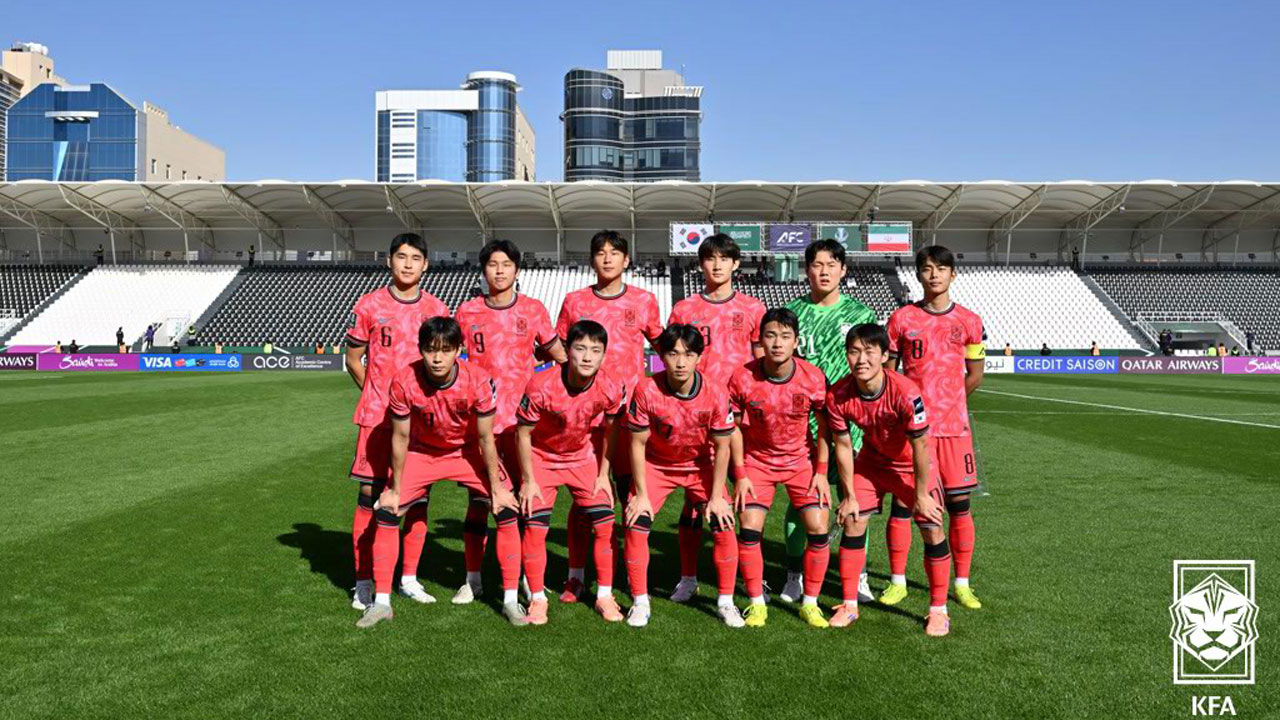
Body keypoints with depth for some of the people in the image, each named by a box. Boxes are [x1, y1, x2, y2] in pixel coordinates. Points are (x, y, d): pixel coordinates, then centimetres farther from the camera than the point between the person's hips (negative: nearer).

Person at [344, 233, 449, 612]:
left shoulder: (437, 309, 4)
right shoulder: (370, 304, 0)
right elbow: (353, 357, 8)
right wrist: (377, 395, 4)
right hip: (377, 416, -2)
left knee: (418, 495, 6)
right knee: (370, 494, -1)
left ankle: (409, 578, 18)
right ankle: (364, 582, 9)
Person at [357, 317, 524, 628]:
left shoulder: (478, 381, -29)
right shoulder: (404, 382, -27)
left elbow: (485, 439, -18)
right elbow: (400, 438, -14)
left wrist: (497, 488, -11)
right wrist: (395, 489, -7)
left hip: (467, 452, -1)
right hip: (421, 452, 1)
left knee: (507, 509, -13)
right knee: (386, 512, -11)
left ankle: (511, 600, 1)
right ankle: (381, 603, 5)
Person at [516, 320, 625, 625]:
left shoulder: (609, 390, -22)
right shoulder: (541, 386, -30)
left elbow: (610, 430, -1)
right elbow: (523, 433, -17)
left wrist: (604, 474, 0)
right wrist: (528, 481, -12)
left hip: (583, 457, 3)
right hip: (541, 457, -2)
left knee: (604, 525, -2)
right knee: (535, 526, -10)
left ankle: (604, 596, 15)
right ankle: (537, 599, 8)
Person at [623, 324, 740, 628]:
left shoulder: (716, 395, -24)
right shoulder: (647, 392, -26)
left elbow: (722, 447, -12)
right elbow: (638, 444, -16)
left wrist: (717, 496, -10)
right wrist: (641, 494, -14)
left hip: (700, 466, 1)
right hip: (655, 465, 0)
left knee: (724, 526, -9)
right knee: (636, 526, -13)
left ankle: (726, 602, 10)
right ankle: (640, 602, 6)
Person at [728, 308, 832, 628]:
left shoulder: (814, 378, -18)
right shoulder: (742, 378, -19)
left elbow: (824, 425, -4)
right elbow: (735, 427, -7)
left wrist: (821, 472, -6)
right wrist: (740, 474, -9)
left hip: (802, 460, 1)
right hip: (756, 460, 0)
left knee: (818, 529, -7)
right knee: (749, 528, -11)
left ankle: (810, 603, 11)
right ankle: (757, 603, 7)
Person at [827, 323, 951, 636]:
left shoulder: (906, 392, -35)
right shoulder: (838, 395, -24)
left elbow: (920, 446, -24)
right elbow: (843, 446, -11)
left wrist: (920, 495, -16)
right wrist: (850, 495, -6)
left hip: (913, 465, -3)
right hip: (872, 460, 3)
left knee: (932, 529, -7)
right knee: (852, 520, -2)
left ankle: (938, 610, 11)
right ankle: (849, 605, 12)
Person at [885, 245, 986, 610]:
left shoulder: (969, 321, 5)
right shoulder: (902, 318, 2)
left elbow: (974, 376, 11)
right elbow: (888, 371, 6)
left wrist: (944, 403, 12)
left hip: (954, 427, 1)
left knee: (959, 504, 4)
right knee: (902, 502, 0)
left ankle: (962, 584, 17)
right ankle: (897, 581, 13)